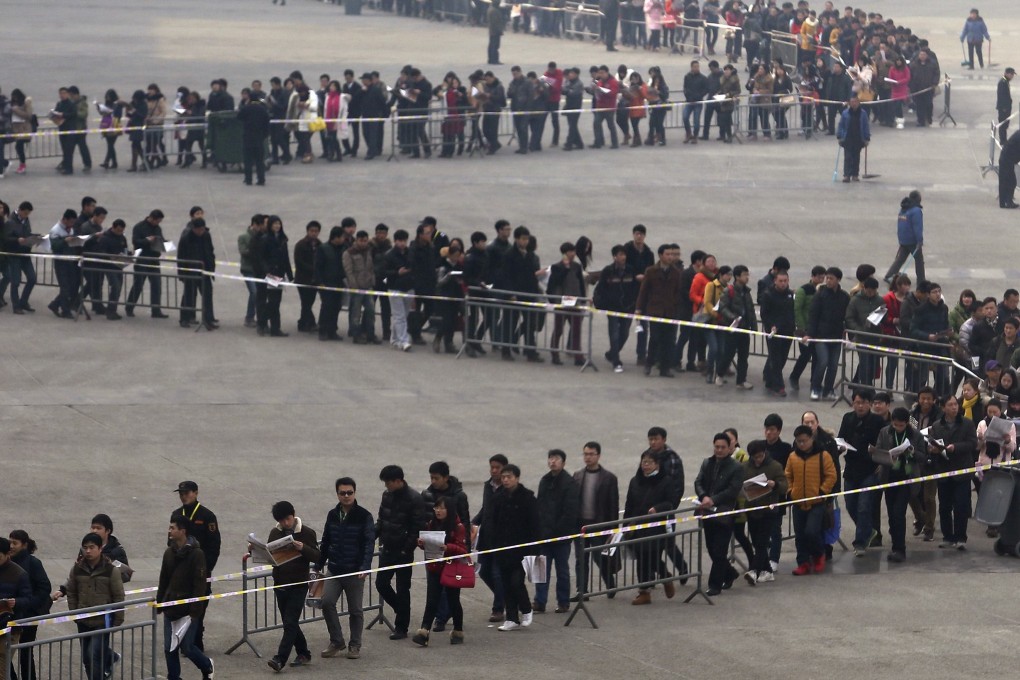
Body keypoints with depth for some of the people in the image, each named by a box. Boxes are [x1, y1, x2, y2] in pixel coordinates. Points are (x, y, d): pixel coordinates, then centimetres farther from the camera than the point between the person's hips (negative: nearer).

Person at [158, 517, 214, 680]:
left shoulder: (196, 554, -12)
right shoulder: (169, 552, 7)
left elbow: (200, 584, -14)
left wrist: (195, 610, -17)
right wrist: (159, 603, 13)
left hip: (188, 609, -6)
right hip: (170, 608, 6)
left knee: (186, 647, -1)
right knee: (169, 648, 4)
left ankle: (207, 666, 26)